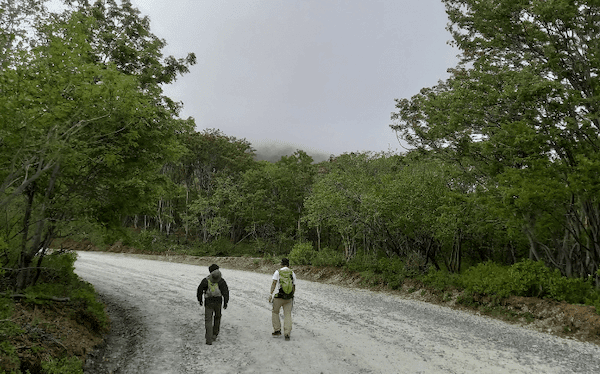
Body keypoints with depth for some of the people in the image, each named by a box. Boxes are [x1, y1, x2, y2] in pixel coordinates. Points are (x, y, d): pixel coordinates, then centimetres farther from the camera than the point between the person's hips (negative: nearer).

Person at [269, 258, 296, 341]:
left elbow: (274, 283, -11)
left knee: (275, 312, 18)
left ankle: (277, 330, 16)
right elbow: (294, 287, 12)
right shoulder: (292, 273, 8)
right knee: (287, 315, 4)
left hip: (279, 297, -2)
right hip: (289, 298, 2)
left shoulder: (277, 272, 1)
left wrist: (271, 294, -15)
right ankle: (287, 334, -4)